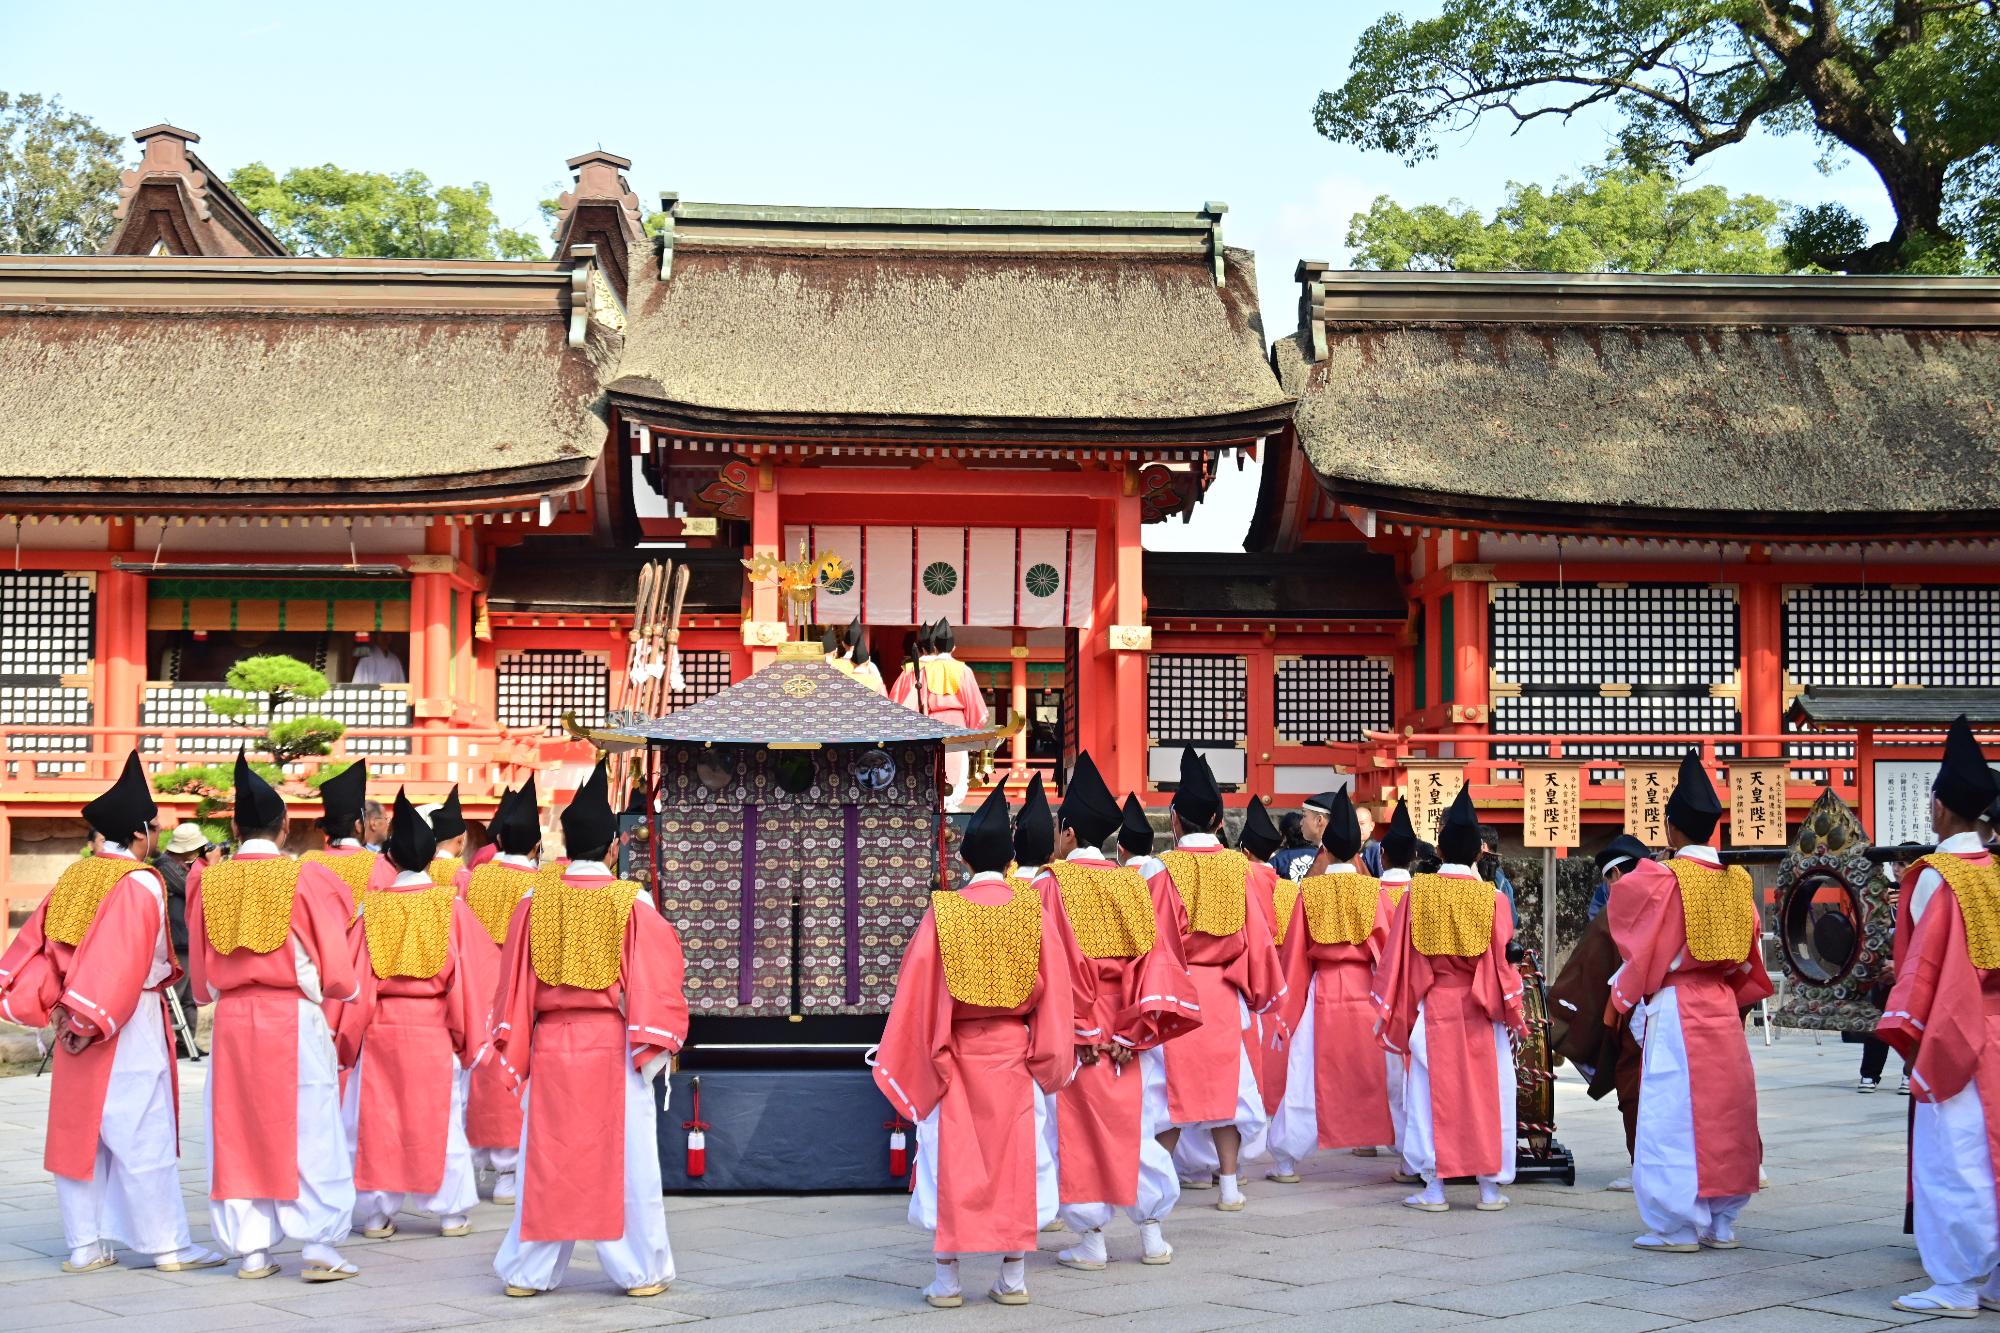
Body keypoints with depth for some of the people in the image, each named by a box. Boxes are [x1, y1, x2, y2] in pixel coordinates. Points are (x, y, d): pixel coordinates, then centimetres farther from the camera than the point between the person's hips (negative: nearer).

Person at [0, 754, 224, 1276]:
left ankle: (85, 1244, 14)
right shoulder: (139, 884, -13)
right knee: (144, 1136, -3)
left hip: (77, 1019, 7)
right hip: (129, 1027, -7)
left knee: (78, 1128, 11)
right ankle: (167, 1245, 2)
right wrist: (92, 1016, -20)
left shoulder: (75, 877, 8)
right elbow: (121, 959, -21)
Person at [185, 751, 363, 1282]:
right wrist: (340, 989, 14)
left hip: (231, 1019, 3)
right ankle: (320, 1245, 1)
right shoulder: (307, 879, -8)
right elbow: (336, 969, -6)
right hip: (295, 1019, -3)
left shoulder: (208, 881, 2)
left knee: (239, 1132, 9)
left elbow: (200, 975, 9)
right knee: (308, 1132, 3)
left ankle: (251, 1249, 12)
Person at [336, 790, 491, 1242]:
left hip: (381, 1028, 1)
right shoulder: (451, 906, -6)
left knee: (377, 1119, 8)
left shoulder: (372, 906, -4)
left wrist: (348, 1036, 6)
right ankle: (452, 1212, 12)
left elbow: (355, 975, -2)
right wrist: (468, 1036, 4)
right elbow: (469, 974, -4)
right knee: (442, 1118, 7)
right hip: (435, 1031, -1)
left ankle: (375, 1214, 12)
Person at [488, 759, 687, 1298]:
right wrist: (655, 1045, -2)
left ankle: (529, 1270, 14)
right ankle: (640, 1269, 8)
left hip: (551, 1045, 2)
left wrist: (513, 1052, 8)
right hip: (614, 1049, -2)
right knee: (624, 1158, 4)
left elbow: (515, 981, 2)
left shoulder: (535, 901, -1)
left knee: (547, 1158, 10)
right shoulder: (632, 904, -7)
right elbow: (657, 976, -8)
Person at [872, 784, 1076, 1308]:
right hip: (1012, 1050, 1)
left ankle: (947, 1279, 7)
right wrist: (1049, 1056, 6)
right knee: (1013, 1160, 8)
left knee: (951, 1162, 6)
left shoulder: (943, 911, -8)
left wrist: (914, 1058, 1)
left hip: (955, 1051, -1)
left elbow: (918, 988, -7)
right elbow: (1055, 986, -2)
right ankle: (1013, 1278, 11)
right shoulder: (1033, 908, -5)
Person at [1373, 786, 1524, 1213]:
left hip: (1432, 1007, 0)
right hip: (1479, 1015, 0)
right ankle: (1490, 1187, 8)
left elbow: (1398, 955, -2)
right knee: (1485, 1093, 7)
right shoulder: (1491, 898, -5)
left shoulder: (1417, 893, -4)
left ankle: (1434, 1188, 3)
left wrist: (1388, 1010, 6)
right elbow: (1502, 959, -5)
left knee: (1433, 1094, 4)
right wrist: (1512, 1012, 3)